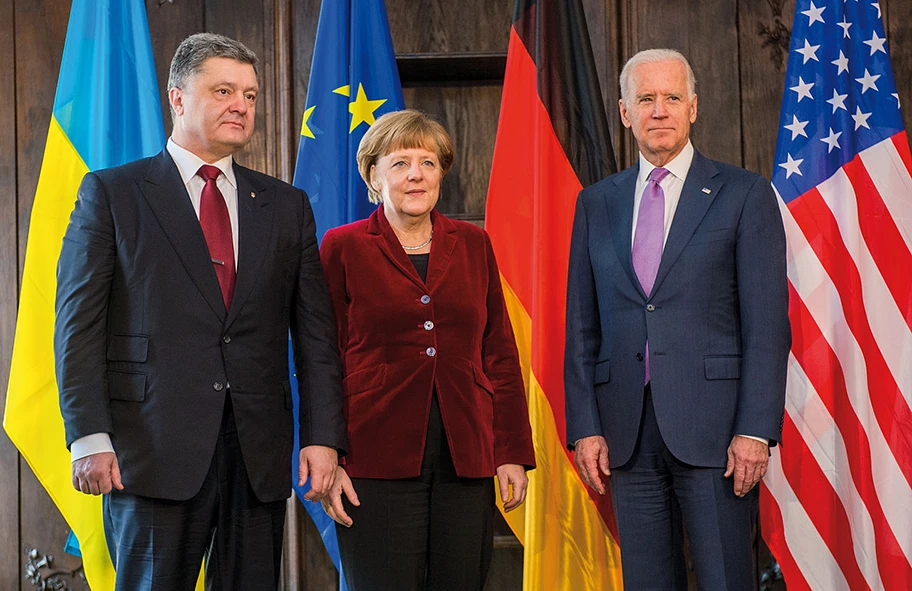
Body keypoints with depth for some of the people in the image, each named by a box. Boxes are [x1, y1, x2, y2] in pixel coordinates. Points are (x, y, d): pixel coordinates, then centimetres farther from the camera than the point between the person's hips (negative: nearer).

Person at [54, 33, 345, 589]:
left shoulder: (286, 205, 14)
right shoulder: (111, 192, 5)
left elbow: (315, 330, 11)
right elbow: (79, 323, -1)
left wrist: (323, 436, 0)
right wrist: (89, 437, -11)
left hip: (261, 456, 3)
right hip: (154, 453, -3)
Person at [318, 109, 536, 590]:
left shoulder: (472, 244, 12)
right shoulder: (343, 247, 4)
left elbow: (500, 354, 12)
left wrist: (513, 452, 5)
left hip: (466, 460, 3)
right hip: (377, 460, -3)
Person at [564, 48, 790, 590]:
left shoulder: (745, 194, 2)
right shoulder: (597, 203, 13)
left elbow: (767, 322, -3)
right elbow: (582, 326, 12)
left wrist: (755, 429, -11)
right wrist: (584, 426, 3)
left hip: (713, 424, -3)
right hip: (626, 430, 4)